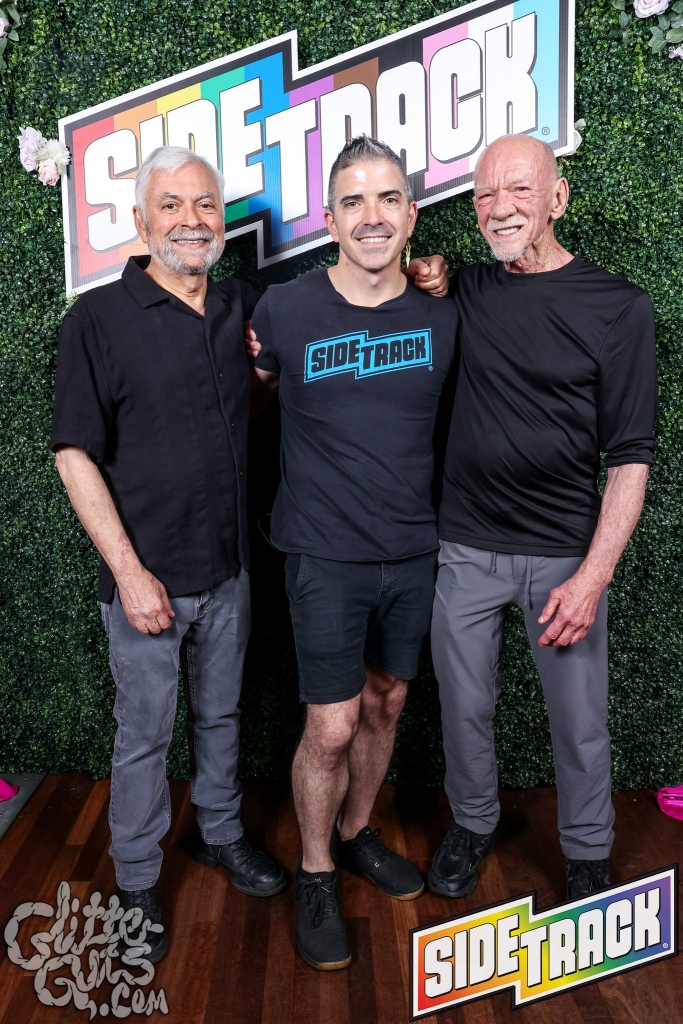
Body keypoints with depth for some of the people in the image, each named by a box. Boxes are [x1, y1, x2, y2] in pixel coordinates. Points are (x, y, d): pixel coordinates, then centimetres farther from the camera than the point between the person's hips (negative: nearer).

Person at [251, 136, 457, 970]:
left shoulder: (442, 317, -2)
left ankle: (356, 833, 42)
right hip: (326, 556, -3)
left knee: (385, 704, 17)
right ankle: (315, 875, 25)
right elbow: (254, 391, 9)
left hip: (414, 554, 4)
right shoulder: (283, 311, -10)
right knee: (331, 728, -1)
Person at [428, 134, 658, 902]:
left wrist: (592, 576, -15)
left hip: (563, 554, -2)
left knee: (580, 723, 9)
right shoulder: (466, 293, 3)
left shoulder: (618, 308, -6)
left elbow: (630, 458, -8)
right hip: (466, 548, 3)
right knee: (464, 707, 15)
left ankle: (587, 855, 34)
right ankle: (472, 825, 41)